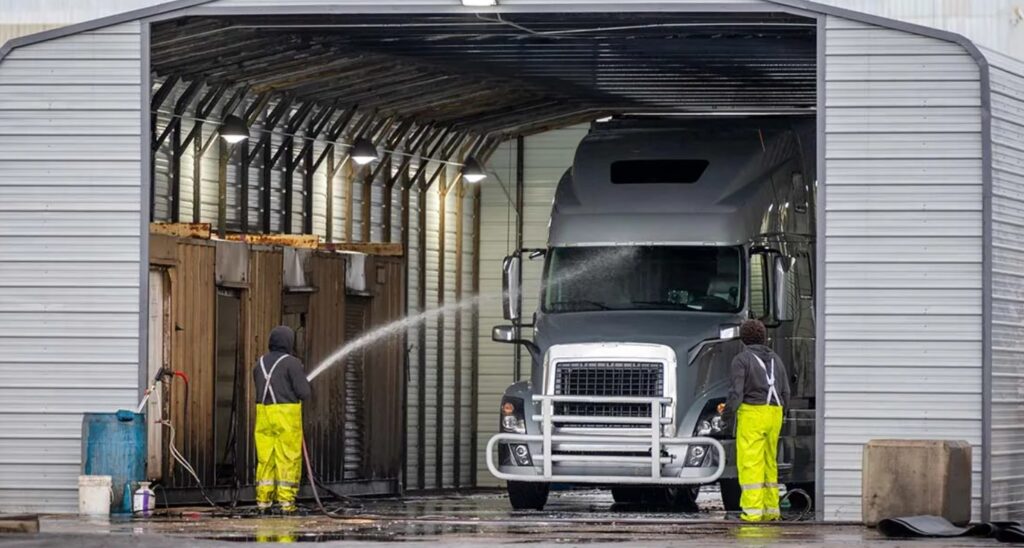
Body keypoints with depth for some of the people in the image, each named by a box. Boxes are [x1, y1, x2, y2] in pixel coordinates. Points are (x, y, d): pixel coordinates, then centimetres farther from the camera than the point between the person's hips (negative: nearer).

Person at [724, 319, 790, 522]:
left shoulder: (742, 359, -5)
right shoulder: (775, 359, 15)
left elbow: (736, 392, -11)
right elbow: (785, 392, 14)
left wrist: (728, 413, 3)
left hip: (751, 413, -6)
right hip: (775, 413, 6)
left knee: (750, 462, -7)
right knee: (770, 462, 14)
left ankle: (753, 510, -12)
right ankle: (771, 509, 15)